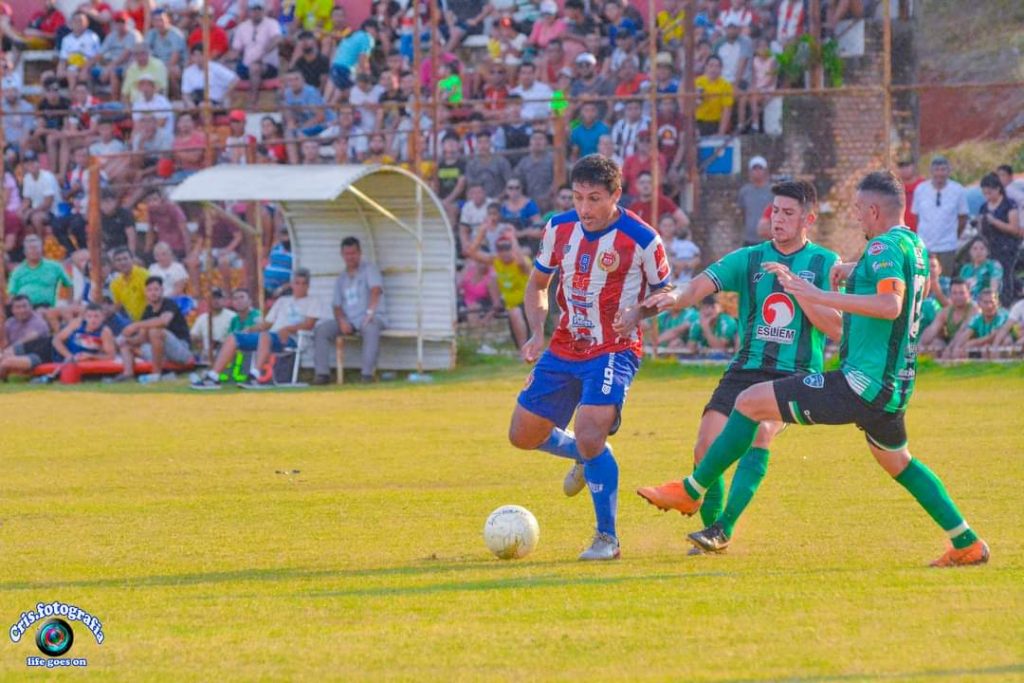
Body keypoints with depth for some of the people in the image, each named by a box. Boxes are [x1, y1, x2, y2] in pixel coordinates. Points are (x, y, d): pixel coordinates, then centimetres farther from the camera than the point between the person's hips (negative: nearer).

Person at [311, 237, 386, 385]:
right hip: (348, 321, 5)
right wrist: (342, 322, -8)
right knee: (321, 328, -16)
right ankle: (322, 373, -18)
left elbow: (375, 290, -14)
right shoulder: (341, 279, 18)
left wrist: (370, 312, -29)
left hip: (371, 318, -5)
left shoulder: (369, 269, 2)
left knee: (370, 327, -40)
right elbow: (337, 306, 14)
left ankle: (367, 374, -41)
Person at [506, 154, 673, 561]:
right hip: (564, 350, 6)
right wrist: (537, 333, -2)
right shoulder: (559, 229, -1)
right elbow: (537, 283, 14)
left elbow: (664, 294, 1)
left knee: (589, 436, -23)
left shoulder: (641, 240, -14)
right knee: (523, 435, 10)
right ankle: (586, 456, 41)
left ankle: (607, 538, -8)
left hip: (613, 352, -6)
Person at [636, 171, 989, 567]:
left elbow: (890, 306, -31)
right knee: (897, 463, 30)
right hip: (895, 385, 10)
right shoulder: (915, 245, 14)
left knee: (749, 403, -5)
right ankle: (968, 544, 28)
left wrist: (819, 296, -30)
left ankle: (691, 493, -1)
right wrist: (857, 272, 24)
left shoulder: (885, 246, -15)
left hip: (864, 381, -10)